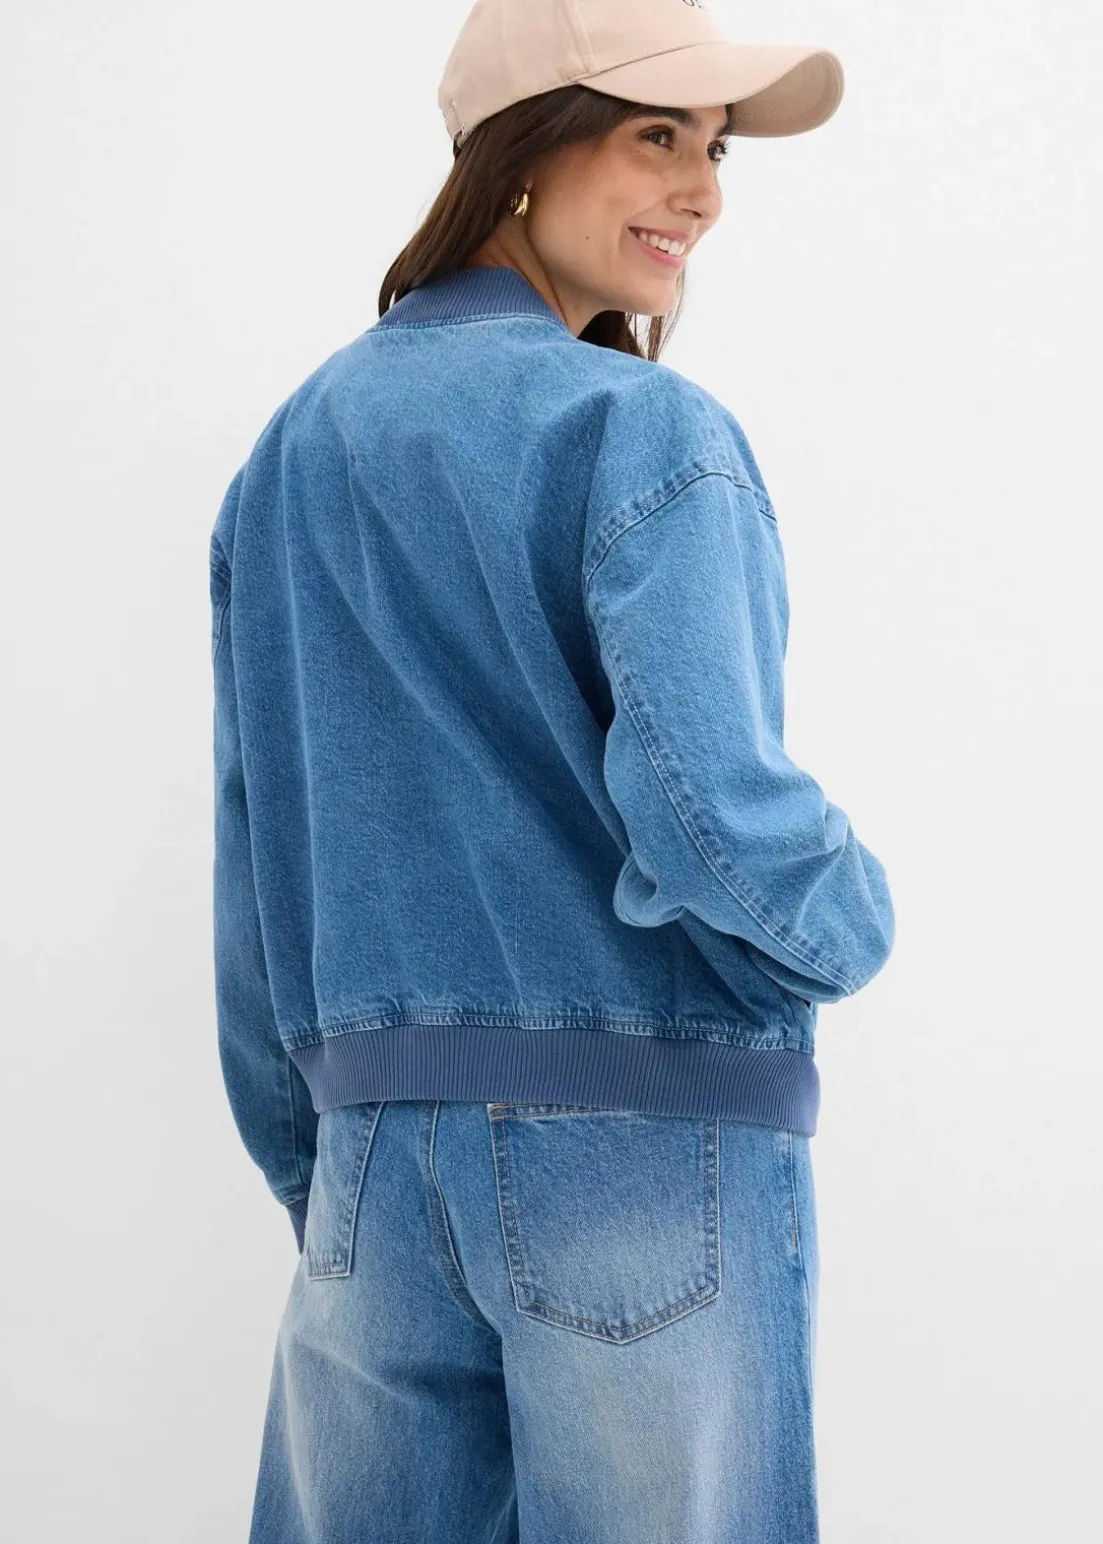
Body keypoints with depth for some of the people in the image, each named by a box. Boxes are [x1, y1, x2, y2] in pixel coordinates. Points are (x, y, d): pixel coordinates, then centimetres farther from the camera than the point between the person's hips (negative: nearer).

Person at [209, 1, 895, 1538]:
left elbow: (256, 855, 12)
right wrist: (852, 923, 1)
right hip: (650, 1139, -6)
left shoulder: (293, 449, 10)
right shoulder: (643, 428, -11)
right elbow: (714, 812, -21)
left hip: (378, 1147, 6)